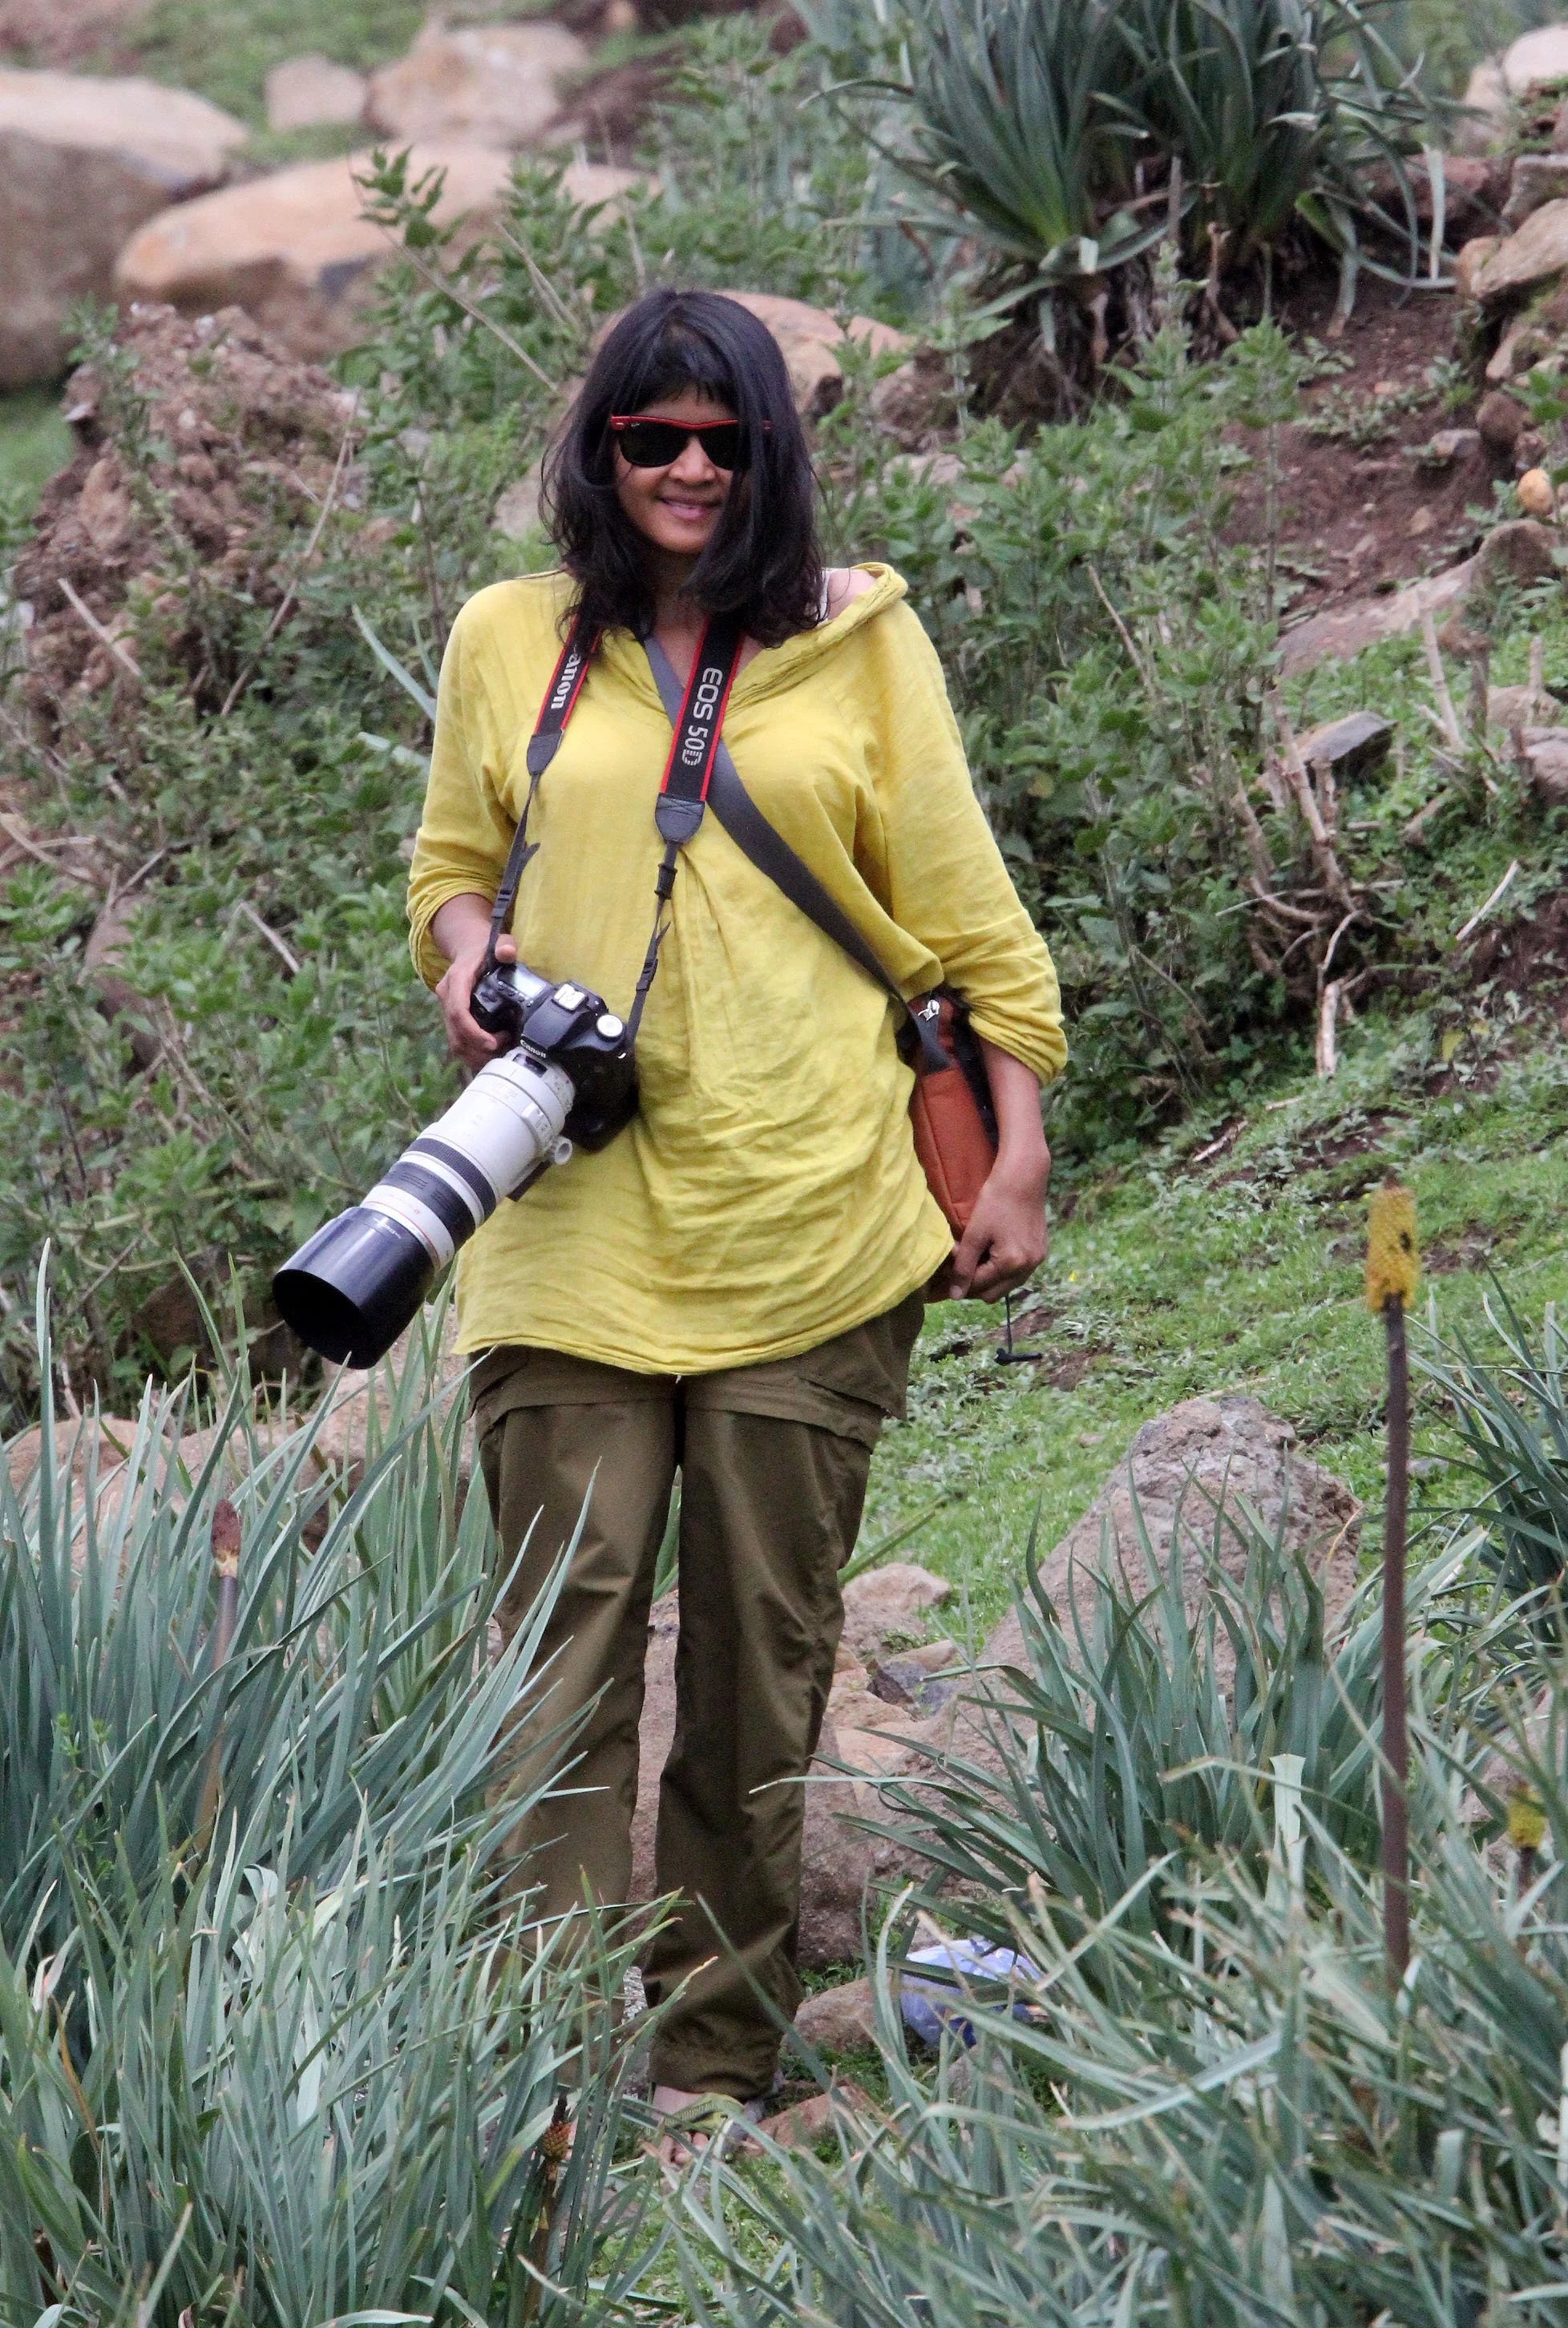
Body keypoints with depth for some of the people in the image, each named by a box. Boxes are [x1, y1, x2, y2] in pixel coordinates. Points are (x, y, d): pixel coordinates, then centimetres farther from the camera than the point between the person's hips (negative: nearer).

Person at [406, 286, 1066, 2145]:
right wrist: (464, 956, -1)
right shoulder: (509, 641, 9)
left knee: (765, 1652, 5)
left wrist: (1017, 1158, 3)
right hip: (574, 1220, 0)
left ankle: (714, 2058, 14)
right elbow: (451, 858, 22)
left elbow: (962, 911, 9)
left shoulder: (858, 638, 6)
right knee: (563, 1646, -7)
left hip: (809, 1226, 0)